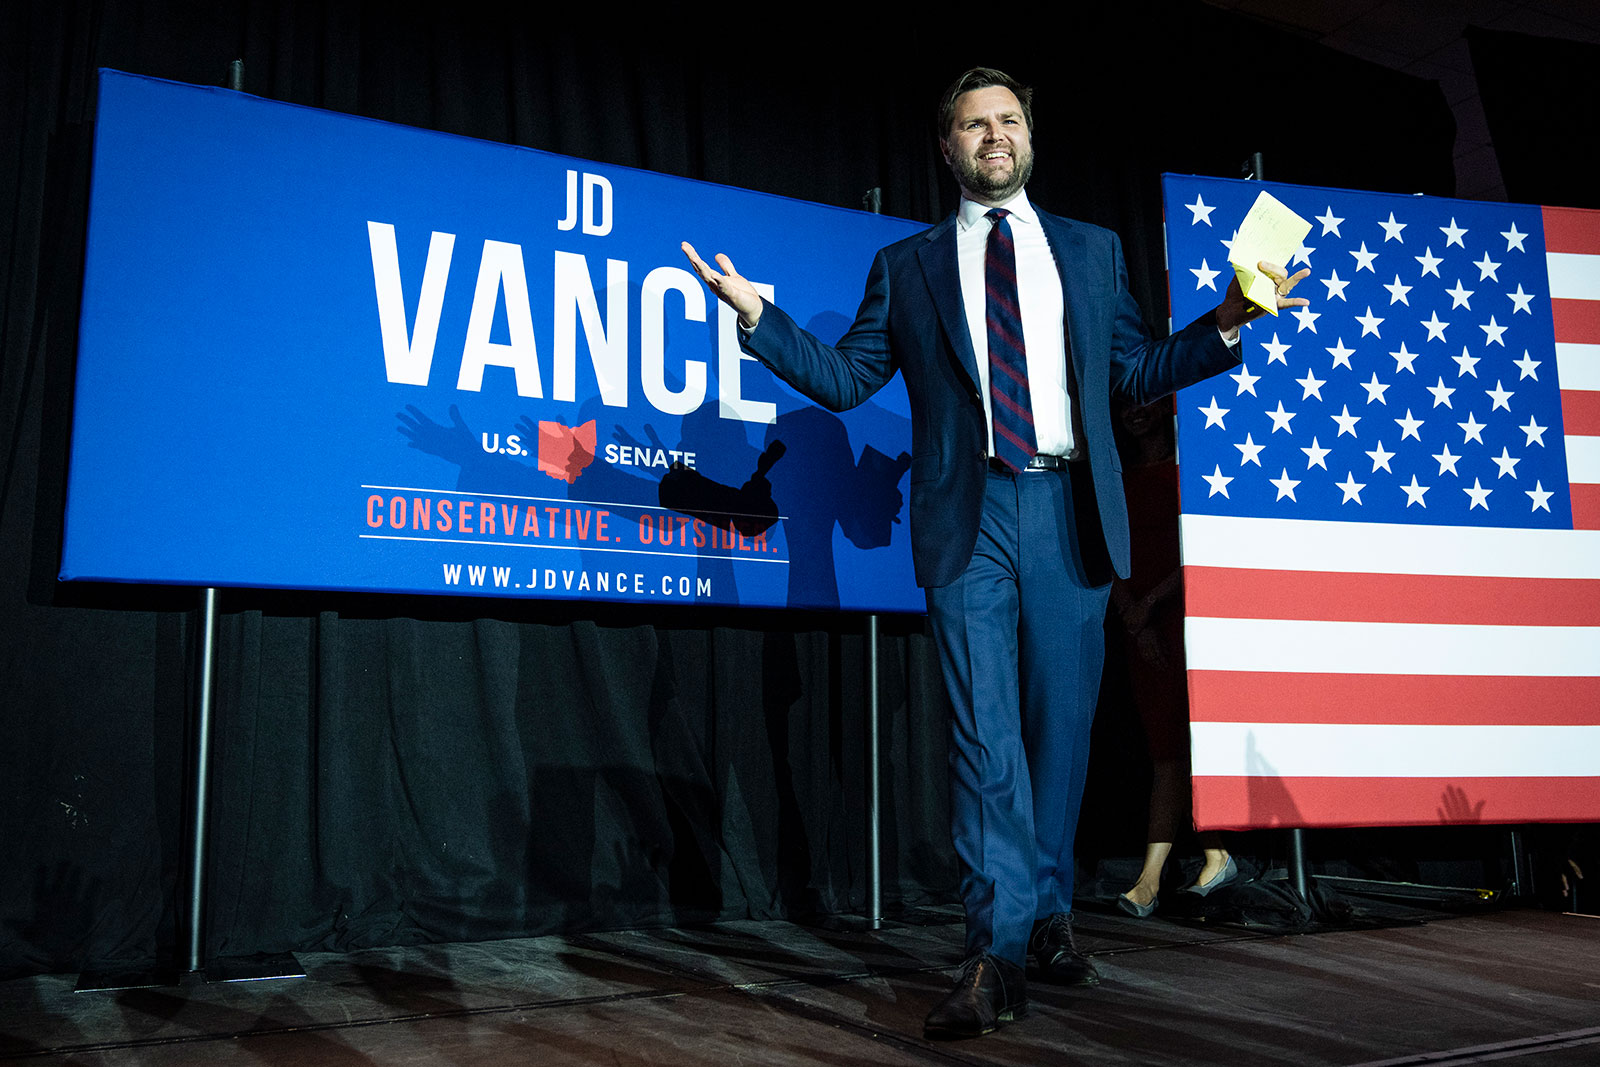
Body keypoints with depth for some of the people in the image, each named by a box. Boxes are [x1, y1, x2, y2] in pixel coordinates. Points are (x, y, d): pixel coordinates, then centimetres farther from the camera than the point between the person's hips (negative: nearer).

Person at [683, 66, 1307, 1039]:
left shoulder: (1092, 251, 18)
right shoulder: (907, 266, 14)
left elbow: (1133, 371, 17)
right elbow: (846, 377, 10)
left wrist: (1224, 325, 5)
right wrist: (759, 317, 1)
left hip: (1068, 510, 2)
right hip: (969, 516, -2)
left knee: (1061, 723, 8)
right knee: (986, 732, -7)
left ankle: (1049, 919, 26)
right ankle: (1000, 956, -4)